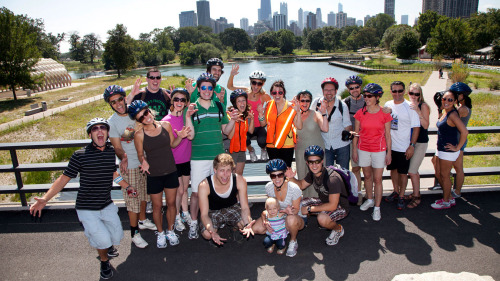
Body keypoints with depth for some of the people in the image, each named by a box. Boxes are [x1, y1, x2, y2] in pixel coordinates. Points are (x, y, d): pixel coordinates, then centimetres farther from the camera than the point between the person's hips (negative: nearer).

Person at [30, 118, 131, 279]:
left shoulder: (111, 151, -1)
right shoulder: (80, 155, -15)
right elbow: (64, 178, -10)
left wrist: (127, 187, 21)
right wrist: (45, 199, -18)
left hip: (107, 205, 4)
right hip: (87, 208, -4)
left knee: (117, 237, 8)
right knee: (103, 239, -11)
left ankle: (103, 245, 45)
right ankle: (104, 261, 24)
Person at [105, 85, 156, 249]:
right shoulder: (112, 122, -12)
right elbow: (117, 148, -12)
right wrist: (123, 157, -34)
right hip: (129, 166, -4)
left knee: (143, 194, 20)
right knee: (133, 199, 2)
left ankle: (143, 221, 41)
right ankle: (135, 233, 18)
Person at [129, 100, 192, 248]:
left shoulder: (165, 125, -6)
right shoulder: (139, 134, -12)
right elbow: (140, 154, 0)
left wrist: (180, 137, -11)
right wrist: (144, 162, -20)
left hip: (171, 171, 2)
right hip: (154, 175, -2)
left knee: (171, 203, 15)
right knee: (157, 205, 12)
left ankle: (170, 230, 37)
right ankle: (160, 233, 36)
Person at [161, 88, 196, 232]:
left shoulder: (186, 116, -1)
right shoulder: (166, 120, -14)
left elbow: (191, 135, -20)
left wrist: (188, 115, -24)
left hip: (186, 159, 4)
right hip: (173, 161, -4)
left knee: (185, 189, 18)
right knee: (179, 190, 5)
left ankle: (185, 214, 35)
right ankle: (177, 217, 25)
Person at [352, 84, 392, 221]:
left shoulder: (384, 114, -5)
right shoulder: (360, 113, -1)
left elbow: (387, 135, 0)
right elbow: (356, 133, 5)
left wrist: (388, 153, 0)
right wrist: (354, 149, 3)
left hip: (379, 150, -2)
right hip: (363, 149, 2)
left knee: (377, 179, 0)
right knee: (367, 176, 15)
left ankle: (377, 207, 10)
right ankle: (369, 200, 35)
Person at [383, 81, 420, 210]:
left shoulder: (410, 107, -9)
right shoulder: (388, 105, 4)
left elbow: (416, 127, -8)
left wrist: (412, 145, -13)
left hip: (404, 147, -4)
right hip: (390, 145, 4)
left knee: (402, 172, 4)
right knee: (393, 169, 16)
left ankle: (401, 196, 19)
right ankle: (396, 191, 35)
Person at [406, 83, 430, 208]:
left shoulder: (423, 106, -10)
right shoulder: (407, 105, 7)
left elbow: (425, 125, -19)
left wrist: (418, 111, -29)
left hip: (420, 142, -6)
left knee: (412, 171, -6)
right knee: (414, 170, 15)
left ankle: (416, 197, 10)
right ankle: (416, 193, 31)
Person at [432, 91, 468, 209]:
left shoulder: (452, 114, -20)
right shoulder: (444, 112, 7)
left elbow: (464, 132, -29)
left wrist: (457, 148, -21)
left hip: (449, 151, -9)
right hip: (442, 149, 9)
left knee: (444, 175, 4)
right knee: (442, 175, 17)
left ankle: (446, 202, 19)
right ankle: (450, 198, 32)